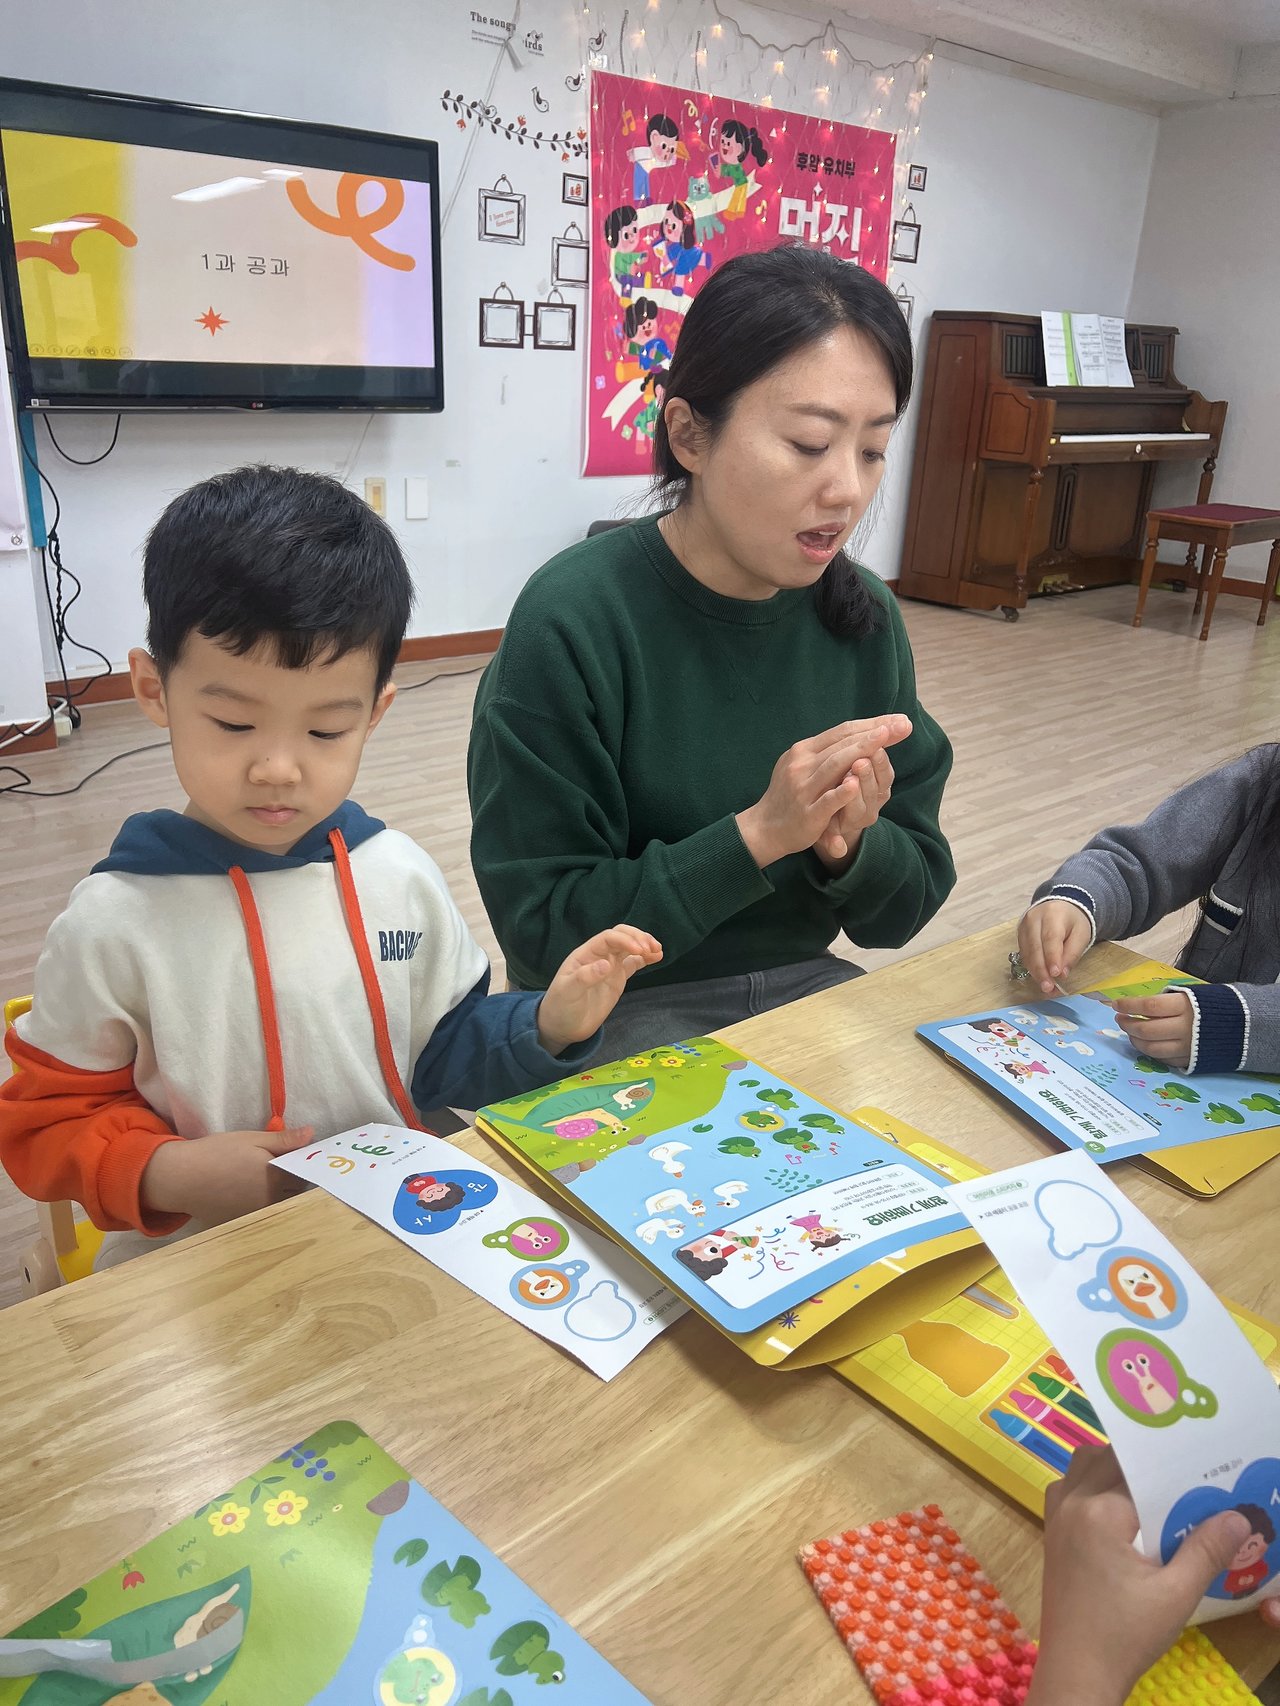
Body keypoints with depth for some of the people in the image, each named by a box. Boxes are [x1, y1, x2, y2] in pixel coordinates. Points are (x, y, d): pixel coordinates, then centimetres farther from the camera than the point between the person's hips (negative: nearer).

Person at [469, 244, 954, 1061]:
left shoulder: (863, 615, -4)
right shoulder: (572, 620, -19)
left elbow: (911, 903, 2)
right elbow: (543, 933, -16)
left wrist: (846, 845, -20)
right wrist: (756, 835, -26)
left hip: (805, 985, 5)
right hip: (621, 1014, -4)